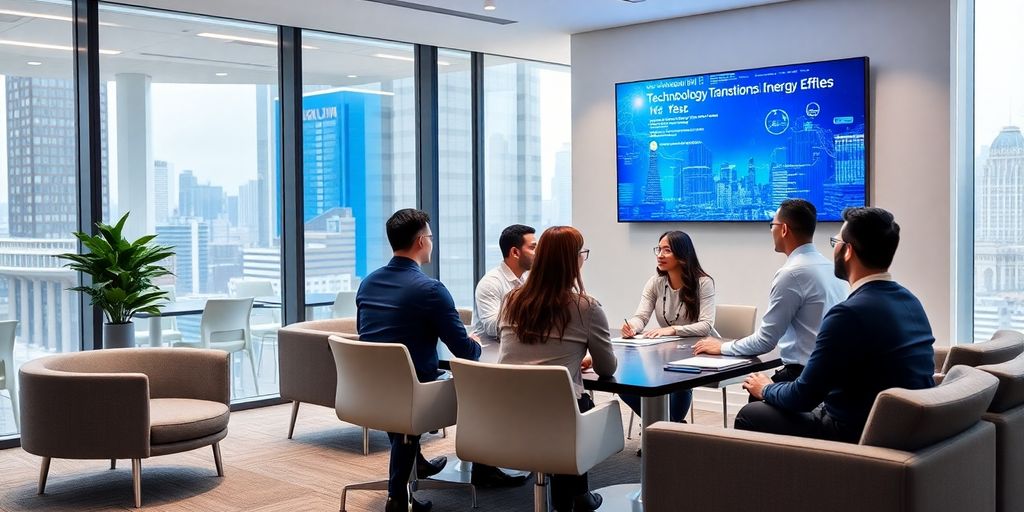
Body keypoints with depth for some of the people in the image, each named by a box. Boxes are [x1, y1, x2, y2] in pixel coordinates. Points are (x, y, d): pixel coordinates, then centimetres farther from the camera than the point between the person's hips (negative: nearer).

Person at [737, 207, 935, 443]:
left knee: (749, 416, 4)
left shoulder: (850, 313, -24)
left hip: (858, 434, -9)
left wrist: (766, 389, 6)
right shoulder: (909, 300, 3)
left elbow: (804, 397, -16)